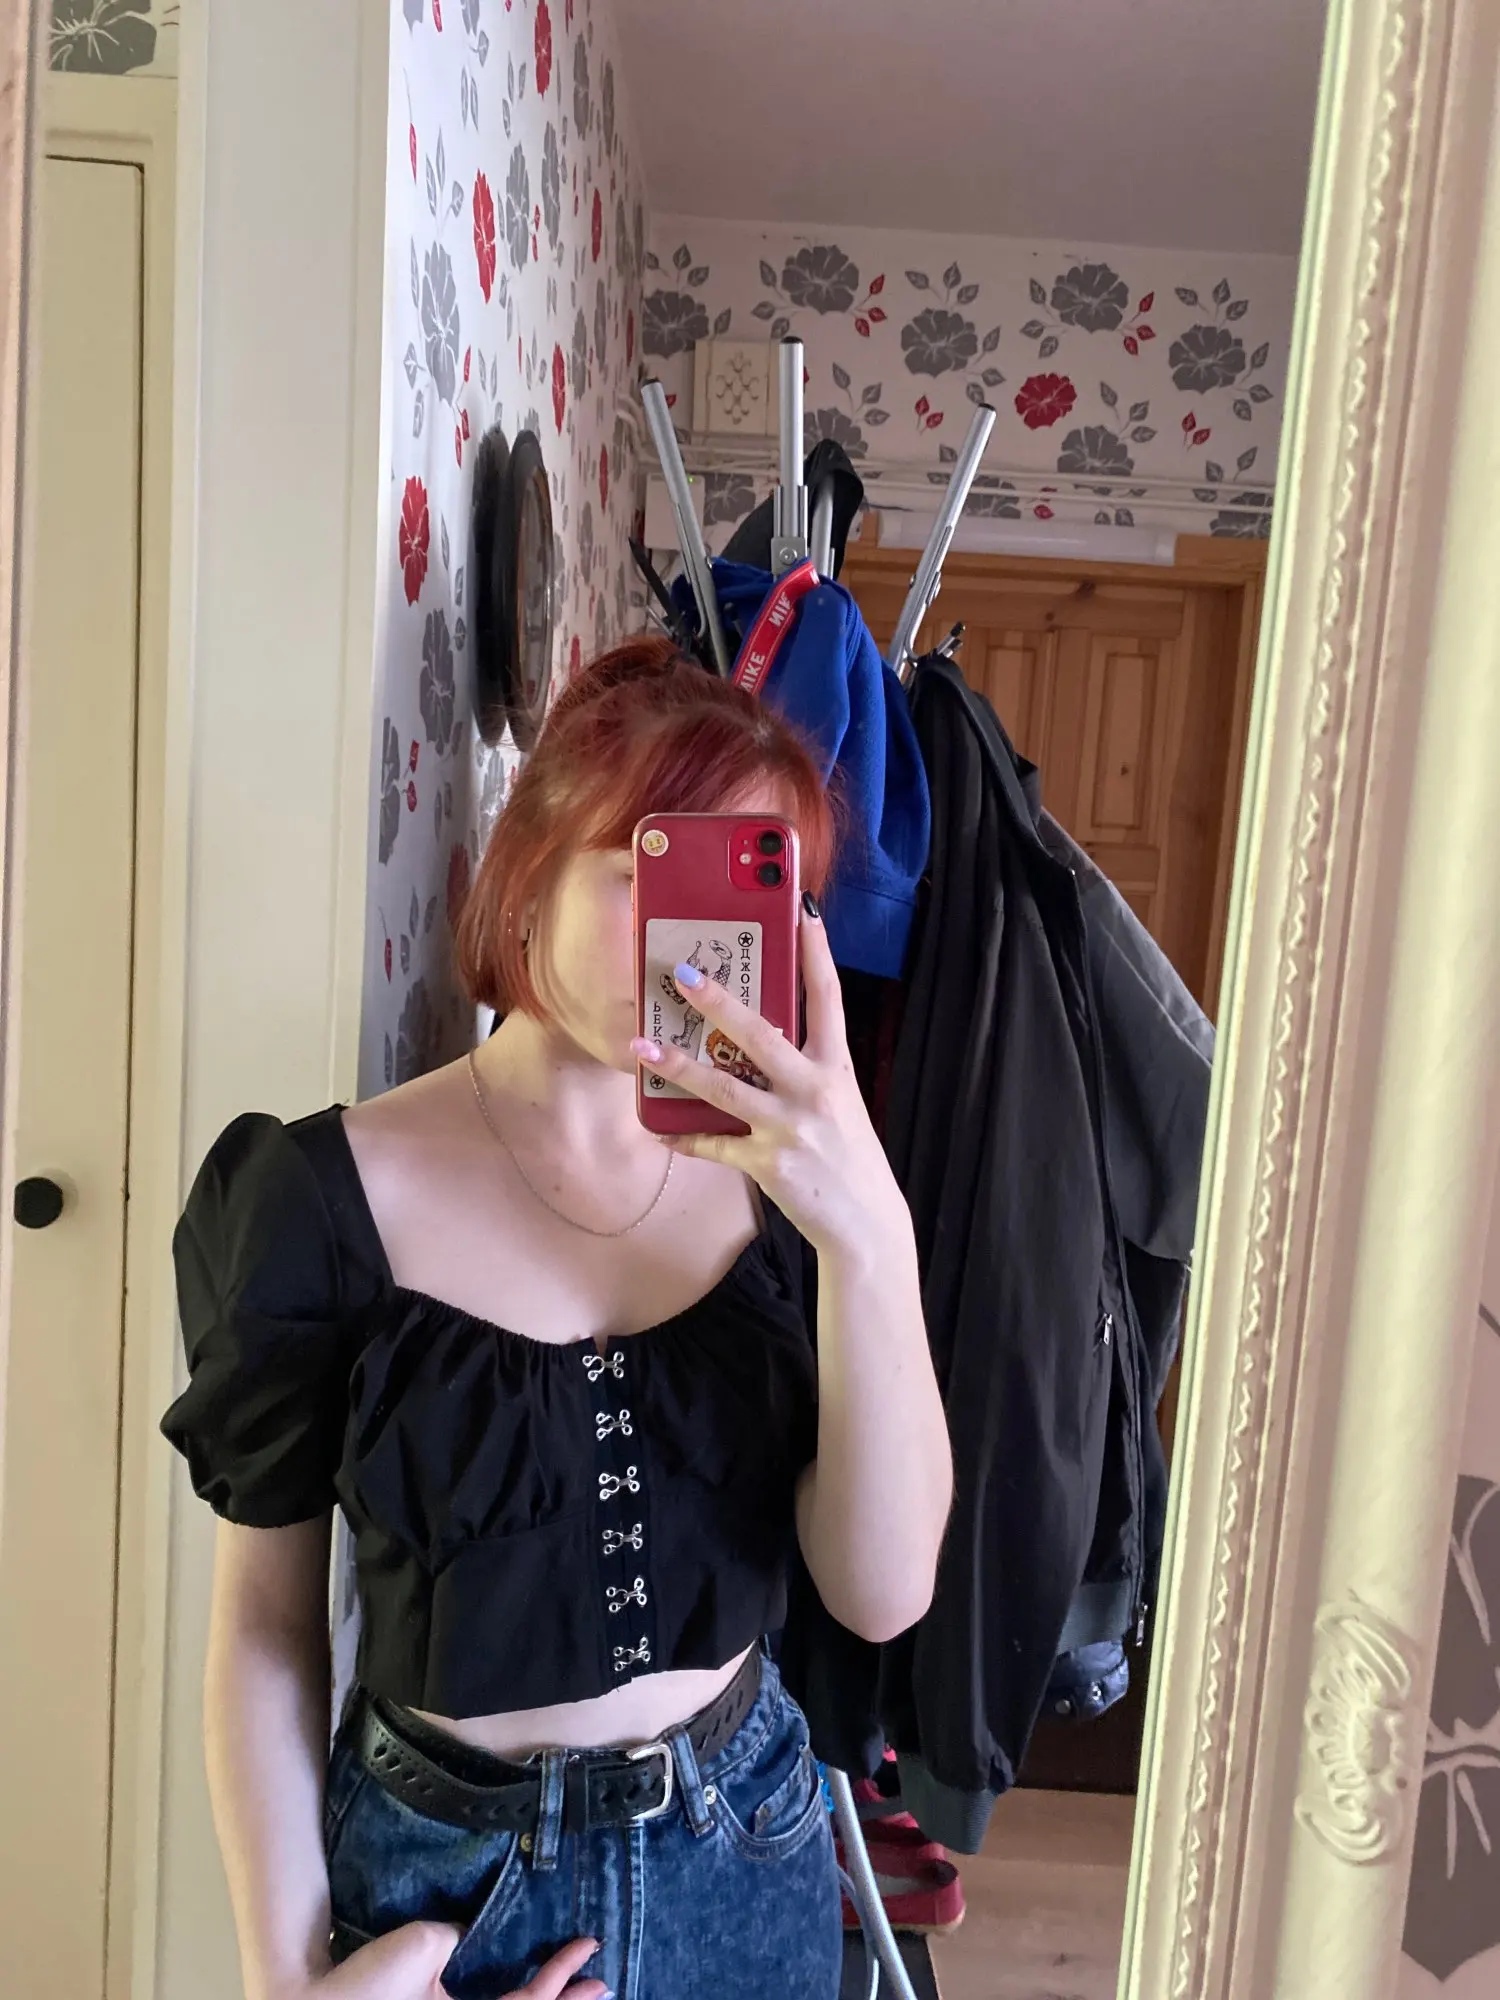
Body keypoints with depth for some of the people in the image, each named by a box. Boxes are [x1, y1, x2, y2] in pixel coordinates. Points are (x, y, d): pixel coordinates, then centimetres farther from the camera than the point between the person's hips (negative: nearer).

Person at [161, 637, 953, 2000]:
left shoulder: (781, 1177, -10)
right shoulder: (334, 1193, -17)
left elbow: (884, 1593, -17)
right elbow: (263, 1613, -7)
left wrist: (872, 1235, -29)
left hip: (747, 1852, 3)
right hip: (442, 1875, -2)